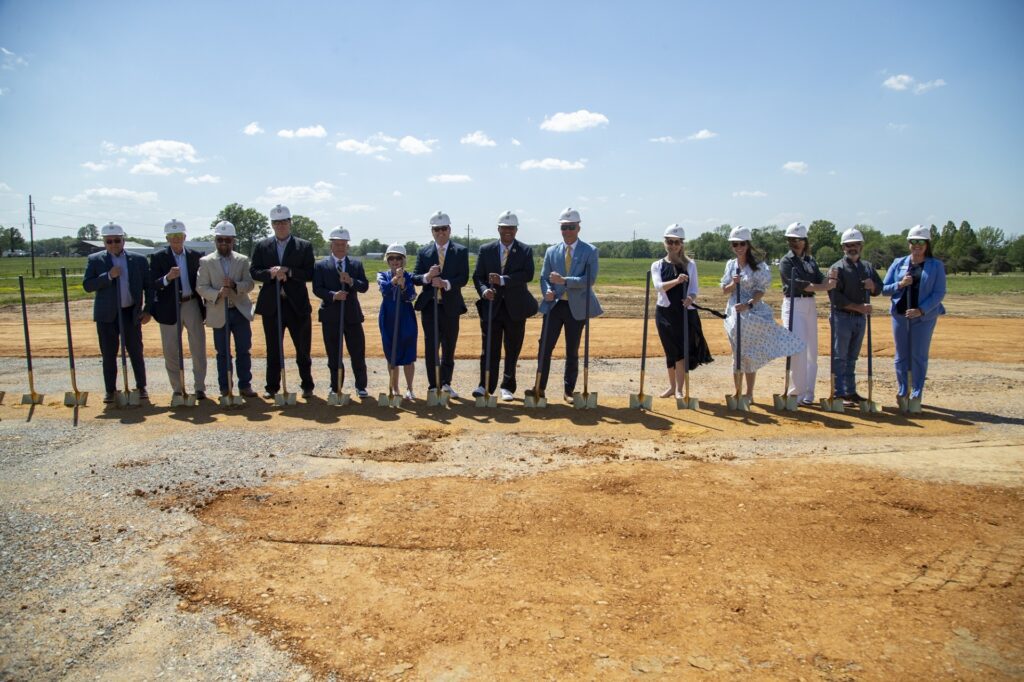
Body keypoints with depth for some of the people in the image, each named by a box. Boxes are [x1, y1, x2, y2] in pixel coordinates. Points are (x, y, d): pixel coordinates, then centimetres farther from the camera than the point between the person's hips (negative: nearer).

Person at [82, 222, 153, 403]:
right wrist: (108, 276, -17)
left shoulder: (139, 260, 4)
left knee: (136, 352, 5)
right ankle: (110, 390, 15)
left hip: (131, 313, 0)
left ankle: (141, 387, 16)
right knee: (109, 354, 6)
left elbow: (148, 286, 6)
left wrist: (148, 310, -1)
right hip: (106, 315, 0)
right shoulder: (95, 260, 3)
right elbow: (87, 285, -4)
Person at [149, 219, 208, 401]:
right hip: (169, 308, -1)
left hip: (192, 305, 1)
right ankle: (177, 389, 17)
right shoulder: (158, 257, -1)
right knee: (171, 351, 5)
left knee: (198, 348, 2)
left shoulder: (195, 255, 6)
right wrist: (167, 278, -27)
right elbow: (153, 285, -8)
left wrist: (206, 303, 6)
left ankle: (199, 387, 12)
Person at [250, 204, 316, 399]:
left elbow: (309, 274, -5)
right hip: (271, 305, 2)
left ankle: (307, 386, 16)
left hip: (297, 305, -2)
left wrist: (289, 271, -18)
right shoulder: (262, 246, 8)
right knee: (273, 350, 9)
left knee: (303, 350, 5)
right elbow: (254, 272, 2)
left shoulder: (304, 246, 2)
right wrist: (270, 273, -17)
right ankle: (272, 387, 18)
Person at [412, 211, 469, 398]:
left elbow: (463, 278, -7)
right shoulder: (424, 252, 7)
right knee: (431, 348, 1)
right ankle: (434, 386, 9)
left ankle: (446, 384, 24)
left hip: (450, 306, 0)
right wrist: (427, 277, -19)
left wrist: (446, 283, -23)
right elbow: (415, 277, 2)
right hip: (429, 306, 0)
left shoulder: (461, 251, 3)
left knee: (449, 347, 9)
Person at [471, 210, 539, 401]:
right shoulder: (486, 250, 7)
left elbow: (528, 275, -12)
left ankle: (508, 387, 17)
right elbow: (477, 276, 5)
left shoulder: (525, 251, 2)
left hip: (515, 308, 0)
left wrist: (503, 280, -22)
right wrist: (484, 290, -16)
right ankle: (486, 385, 9)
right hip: (492, 307, 1)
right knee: (489, 350, 1)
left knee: (512, 350, 6)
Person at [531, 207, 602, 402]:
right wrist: (547, 291, -13)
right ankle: (540, 388, 8)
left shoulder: (590, 251, -1)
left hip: (577, 307, -2)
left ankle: (569, 391, 17)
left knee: (572, 351, 6)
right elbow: (544, 277, 9)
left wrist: (564, 280, -21)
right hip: (554, 305, 2)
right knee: (545, 347, -2)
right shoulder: (551, 251, 9)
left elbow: (590, 280, -12)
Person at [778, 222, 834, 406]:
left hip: (810, 306, 6)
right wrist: (824, 286, -20)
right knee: (798, 349, -10)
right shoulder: (786, 261, -3)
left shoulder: (811, 261, 14)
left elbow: (820, 281, 1)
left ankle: (808, 392, 13)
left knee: (812, 349, 6)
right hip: (793, 305, -5)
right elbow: (797, 284, -16)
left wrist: (829, 281, -21)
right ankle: (797, 391, -3)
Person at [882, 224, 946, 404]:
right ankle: (902, 392, 19)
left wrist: (921, 310, -17)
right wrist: (900, 284, -14)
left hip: (924, 316, -2)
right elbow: (884, 289, 6)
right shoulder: (898, 263, 7)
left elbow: (939, 293, -6)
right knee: (901, 355, 8)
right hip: (900, 315, 2)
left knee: (919, 356, 2)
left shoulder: (936, 265, 1)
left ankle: (916, 394, 13)